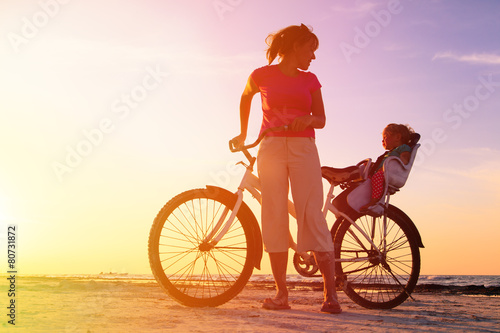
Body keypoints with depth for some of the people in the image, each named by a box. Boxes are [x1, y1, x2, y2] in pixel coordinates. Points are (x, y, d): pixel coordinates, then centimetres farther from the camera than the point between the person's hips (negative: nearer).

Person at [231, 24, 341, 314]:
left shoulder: (310, 80, 13)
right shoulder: (263, 75, 7)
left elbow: (321, 120, 13)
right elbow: (246, 97, 25)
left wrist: (308, 119, -10)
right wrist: (243, 133, 28)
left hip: (303, 149, 1)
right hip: (271, 147, -1)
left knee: (312, 216, -10)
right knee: (274, 218, -6)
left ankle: (331, 293, -10)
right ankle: (281, 293, 0)